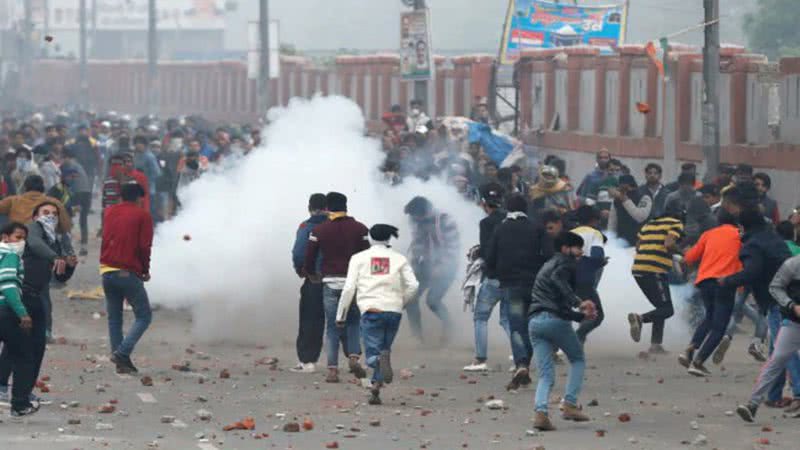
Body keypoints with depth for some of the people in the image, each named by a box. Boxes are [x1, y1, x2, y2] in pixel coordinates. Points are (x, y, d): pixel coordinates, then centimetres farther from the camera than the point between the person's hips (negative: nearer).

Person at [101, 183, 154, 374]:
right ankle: (123, 352, -16)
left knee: (114, 318, 12)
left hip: (107, 271, 5)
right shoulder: (142, 215, -1)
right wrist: (145, 270, 8)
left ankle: (121, 363, 7)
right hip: (128, 273, -5)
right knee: (144, 316, 3)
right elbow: (144, 246, -5)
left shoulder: (109, 212, 14)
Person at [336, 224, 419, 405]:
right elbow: (413, 285, 2)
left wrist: (341, 314, 9)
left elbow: (349, 288, 2)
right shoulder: (399, 258, 11)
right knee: (384, 348, 15)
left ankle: (381, 360, -39)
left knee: (373, 353, -5)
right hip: (394, 311, 2)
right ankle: (377, 385, 2)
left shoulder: (359, 258, 9)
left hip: (371, 310, -2)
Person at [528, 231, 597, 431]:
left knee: (546, 375, 4)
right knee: (578, 360, 15)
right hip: (554, 319, -7)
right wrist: (578, 302, -25)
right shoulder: (565, 262, 4)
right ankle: (570, 405, 2)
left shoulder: (548, 266, 31)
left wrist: (581, 316, 35)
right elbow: (558, 279, -21)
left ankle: (540, 412, -18)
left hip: (534, 322, 7)